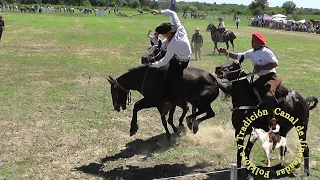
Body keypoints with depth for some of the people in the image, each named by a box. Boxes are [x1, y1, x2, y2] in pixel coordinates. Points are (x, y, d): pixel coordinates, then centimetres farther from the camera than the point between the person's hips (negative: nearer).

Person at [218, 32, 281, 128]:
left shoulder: (266, 51, -13)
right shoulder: (251, 52, 10)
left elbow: (275, 63, -19)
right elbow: (239, 56, 14)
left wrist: (261, 68, -22)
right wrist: (226, 52, 4)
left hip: (271, 77, -9)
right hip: (261, 79, 10)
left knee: (268, 96, -31)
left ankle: (272, 122, -29)